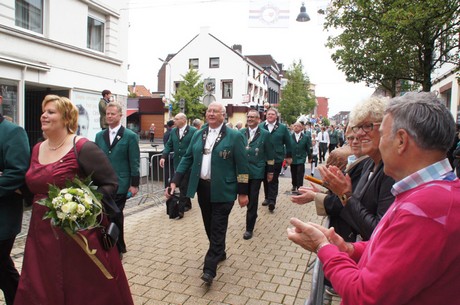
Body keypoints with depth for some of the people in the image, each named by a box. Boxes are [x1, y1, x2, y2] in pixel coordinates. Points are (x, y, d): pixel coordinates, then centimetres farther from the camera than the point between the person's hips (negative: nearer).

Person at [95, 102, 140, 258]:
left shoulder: (130, 136, -4)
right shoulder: (99, 135, 11)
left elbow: (134, 162, -6)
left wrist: (134, 184, -9)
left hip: (120, 185, -4)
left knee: (116, 217, 4)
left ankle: (118, 249, 22)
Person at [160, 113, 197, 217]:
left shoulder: (193, 131, -8)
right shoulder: (173, 131, 9)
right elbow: (169, 145, 10)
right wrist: (163, 156, -3)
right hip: (177, 163, 6)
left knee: (184, 186, -5)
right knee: (182, 186, 15)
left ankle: (180, 209, -2)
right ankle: (187, 204, 32)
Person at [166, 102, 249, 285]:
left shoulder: (234, 136, -7)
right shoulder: (198, 135, 8)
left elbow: (242, 166, -7)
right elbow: (187, 159, 9)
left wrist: (243, 192, -8)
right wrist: (175, 181, 0)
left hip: (222, 190, -5)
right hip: (203, 187, 6)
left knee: (218, 228, -1)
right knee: (209, 226, 16)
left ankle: (209, 269, 4)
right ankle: (219, 253, 38)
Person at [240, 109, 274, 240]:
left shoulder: (265, 134, -2)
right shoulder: (241, 132, 6)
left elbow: (270, 154, 0)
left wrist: (270, 171, 0)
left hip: (256, 171, -3)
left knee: (253, 200, 1)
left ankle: (249, 228, 10)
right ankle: (253, 216, 37)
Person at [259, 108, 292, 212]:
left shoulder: (282, 128, 0)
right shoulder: (260, 126, 1)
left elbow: (288, 143, 3)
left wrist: (289, 156, 3)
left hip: (277, 158, -2)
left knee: (274, 180, -1)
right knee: (265, 179, 12)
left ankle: (272, 200, -2)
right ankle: (267, 198, 26)